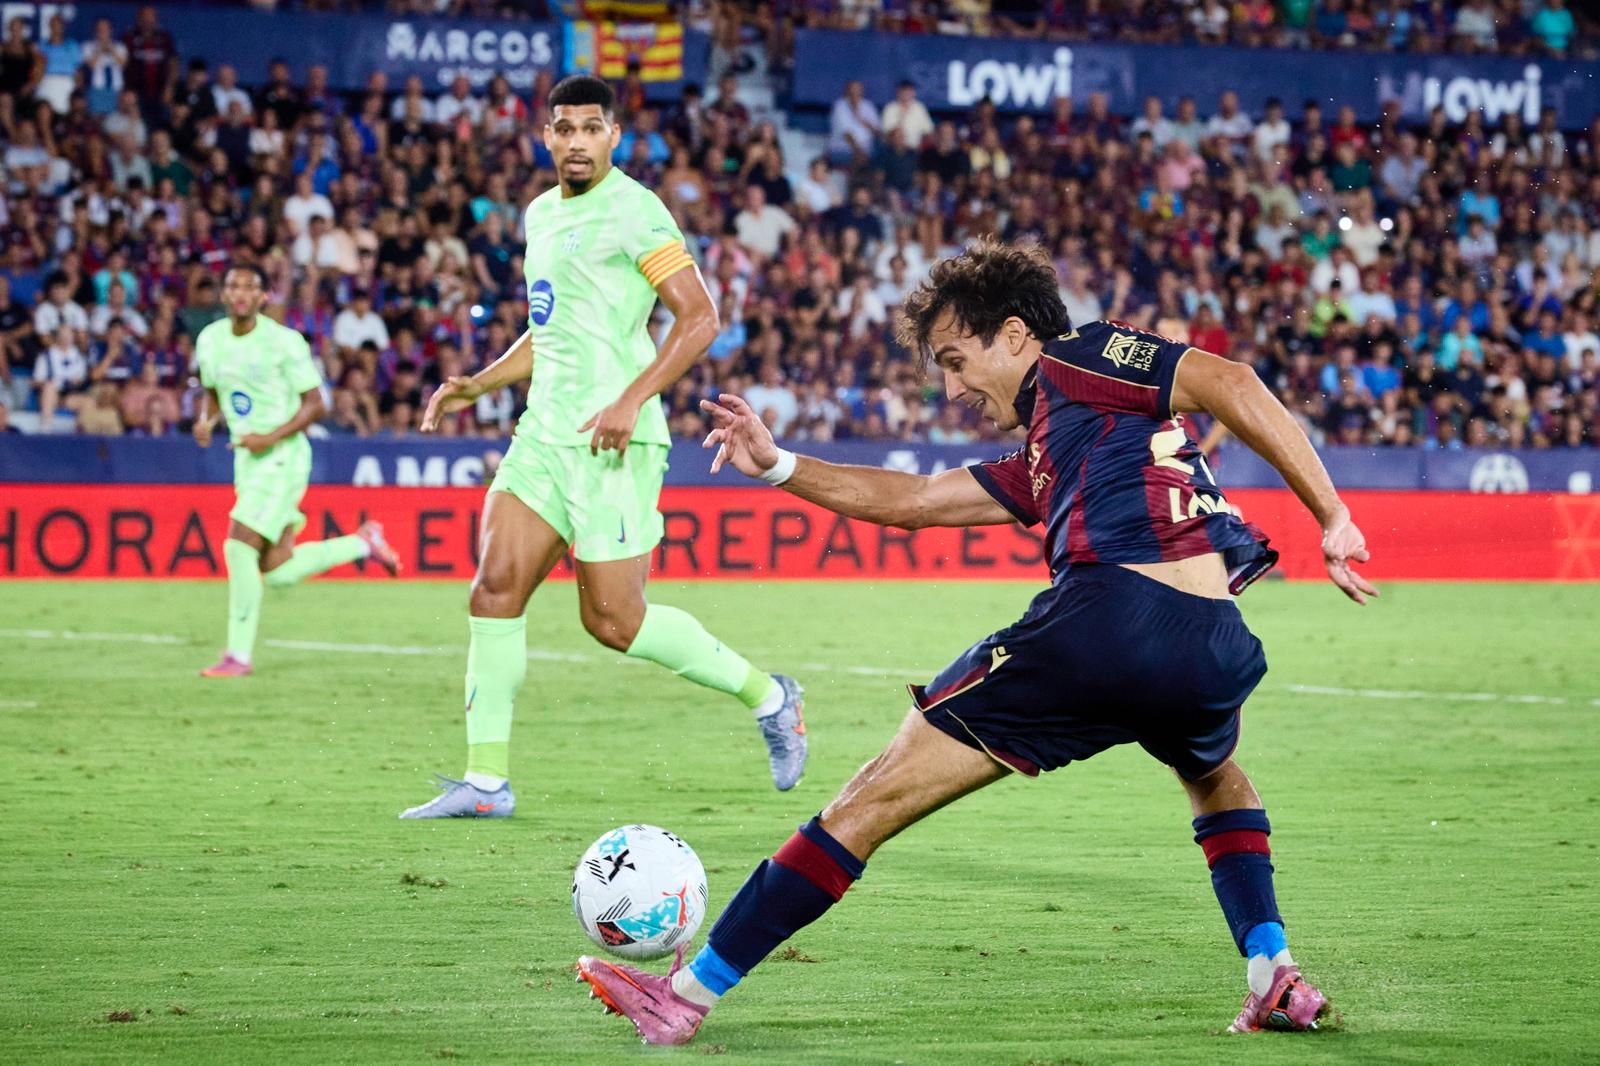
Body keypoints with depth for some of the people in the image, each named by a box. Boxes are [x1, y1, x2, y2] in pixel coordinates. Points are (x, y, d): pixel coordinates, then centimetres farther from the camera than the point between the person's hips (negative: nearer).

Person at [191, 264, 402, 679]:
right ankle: (363, 542, 29)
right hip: (246, 458, 7)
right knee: (277, 573, 5)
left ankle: (238, 655, -10)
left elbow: (315, 404, -8)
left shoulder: (284, 342, -11)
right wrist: (204, 420, 0)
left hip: (283, 457, -7)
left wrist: (271, 438, -20)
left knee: (239, 545, -19)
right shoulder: (210, 340, 7)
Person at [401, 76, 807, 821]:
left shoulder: (632, 211, -9)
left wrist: (631, 400, -23)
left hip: (610, 441, -8)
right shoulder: (540, 215, 17)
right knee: (496, 585, -4)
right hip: (543, 431, 8)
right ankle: (486, 780, -1)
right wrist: (474, 387, 18)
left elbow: (698, 318, -14)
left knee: (613, 621, -5)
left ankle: (767, 696, 15)